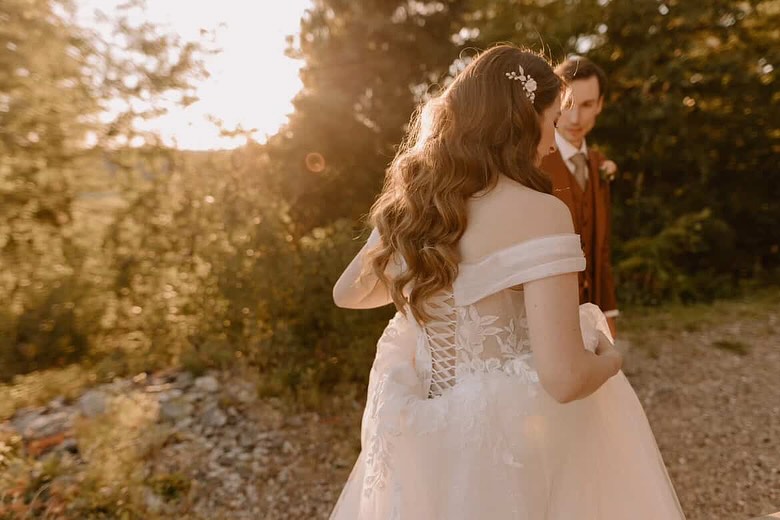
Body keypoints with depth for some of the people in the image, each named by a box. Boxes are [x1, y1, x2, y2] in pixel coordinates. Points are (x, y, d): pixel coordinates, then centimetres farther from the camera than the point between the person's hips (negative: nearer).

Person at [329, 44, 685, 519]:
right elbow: (564, 379, -25)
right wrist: (608, 358, -3)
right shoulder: (539, 212, -21)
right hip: (506, 443, -5)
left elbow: (347, 294, 11)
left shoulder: (412, 199, -3)